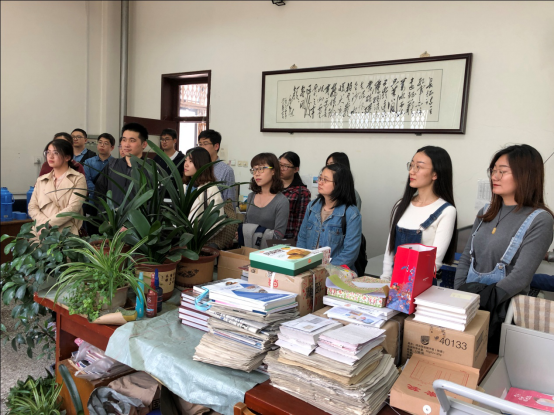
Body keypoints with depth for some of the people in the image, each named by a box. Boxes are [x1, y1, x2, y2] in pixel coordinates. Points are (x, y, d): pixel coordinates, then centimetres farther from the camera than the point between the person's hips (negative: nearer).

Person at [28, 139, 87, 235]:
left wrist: (49, 224, -11)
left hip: (67, 232, -3)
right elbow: (32, 207, 12)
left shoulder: (78, 179, 5)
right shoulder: (41, 180, 19)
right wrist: (44, 223, -7)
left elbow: (73, 208, -6)